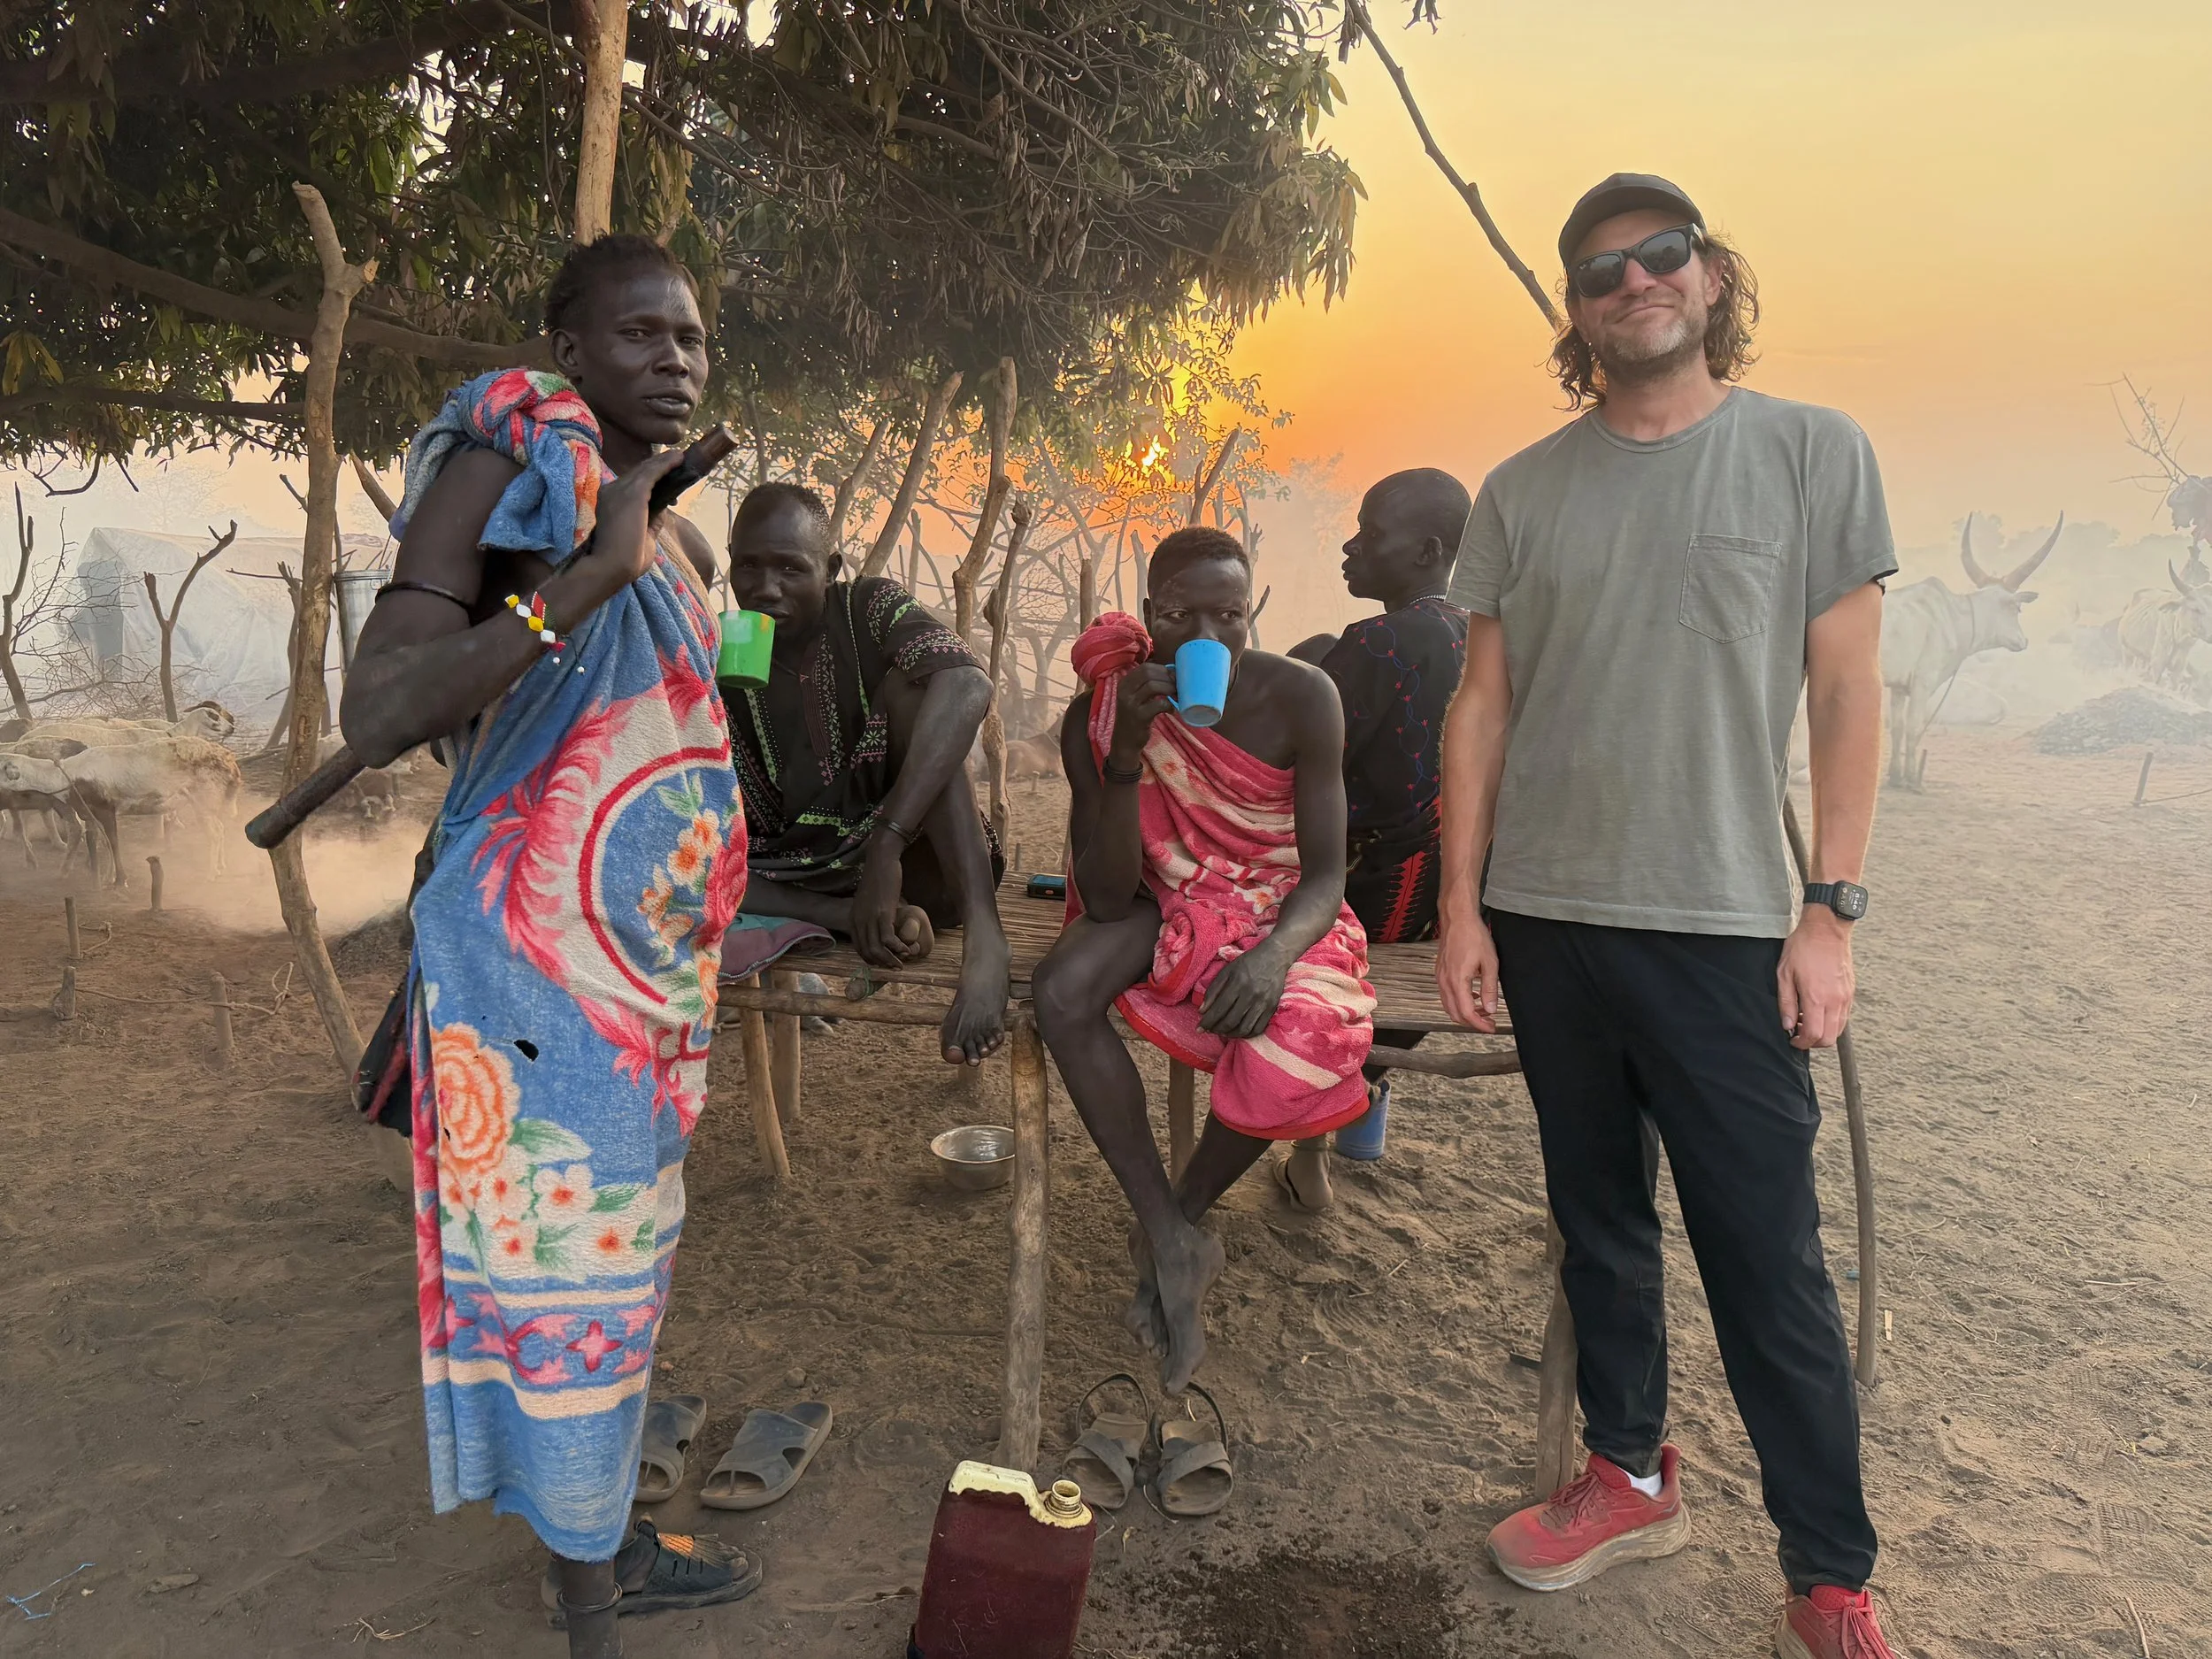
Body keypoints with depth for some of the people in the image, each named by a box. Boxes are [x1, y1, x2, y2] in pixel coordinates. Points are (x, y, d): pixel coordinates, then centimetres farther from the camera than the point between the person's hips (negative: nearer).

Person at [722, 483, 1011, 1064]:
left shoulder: (869, 609, -6)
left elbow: (968, 688, -29)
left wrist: (884, 848, -40)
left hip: (911, 864, -1)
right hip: (798, 889, 2)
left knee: (905, 685, -23)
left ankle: (982, 935, -36)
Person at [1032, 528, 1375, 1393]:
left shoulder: (1299, 698, -18)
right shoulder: (1100, 713, -15)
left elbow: (1324, 875, -16)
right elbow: (1106, 899, -20)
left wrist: (1273, 954, -39)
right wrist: (1128, 752, -33)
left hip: (1278, 913, -1)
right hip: (1164, 908, 2)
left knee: (1296, 1038, -33)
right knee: (1062, 987, -30)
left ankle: (1172, 1225, -5)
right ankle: (1173, 1242, -20)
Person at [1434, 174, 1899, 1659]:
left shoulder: (1814, 452, 2)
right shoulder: (1523, 492, 8)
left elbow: (1848, 695, -1)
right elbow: (1482, 709, 7)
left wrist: (1832, 910, -7)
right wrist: (1461, 908, 2)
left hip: (1724, 924, -3)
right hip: (1544, 919, 3)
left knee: (1768, 1258, 1)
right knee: (1600, 1216, 14)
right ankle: (1632, 1475, 32)